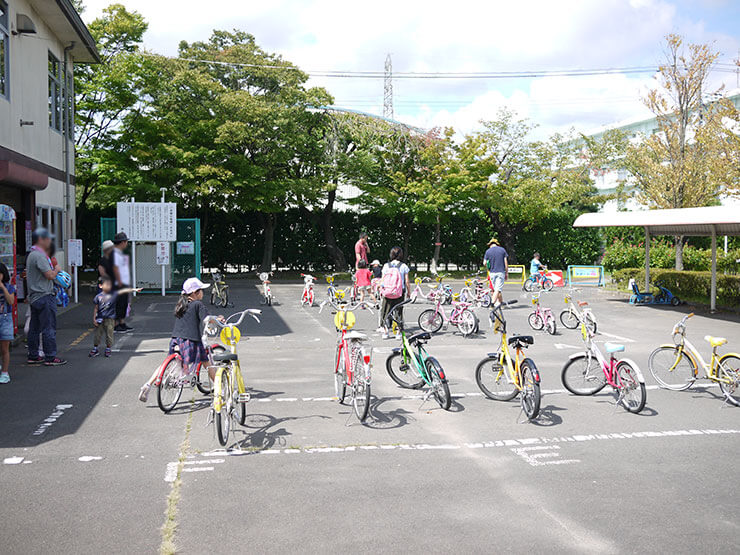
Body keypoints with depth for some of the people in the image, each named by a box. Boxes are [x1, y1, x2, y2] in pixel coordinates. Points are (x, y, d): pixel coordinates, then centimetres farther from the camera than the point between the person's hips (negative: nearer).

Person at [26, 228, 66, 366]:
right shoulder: (39, 255, -16)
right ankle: (50, 357, -4)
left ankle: (33, 356, 19)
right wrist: (57, 269, -1)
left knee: (34, 328, 13)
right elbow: (50, 275, -21)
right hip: (44, 296, -10)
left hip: (34, 296, 10)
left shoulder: (32, 254, 16)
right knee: (49, 328, -6)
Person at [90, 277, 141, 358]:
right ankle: (95, 349, 22)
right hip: (100, 319, 0)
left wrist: (134, 290, -16)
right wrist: (94, 319, 0)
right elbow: (96, 309, 3)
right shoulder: (98, 297, -1)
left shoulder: (113, 294, -2)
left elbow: (123, 291, -9)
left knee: (109, 335, 3)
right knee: (98, 335, 8)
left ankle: (108, 349, 19)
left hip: (110, 319, 0)